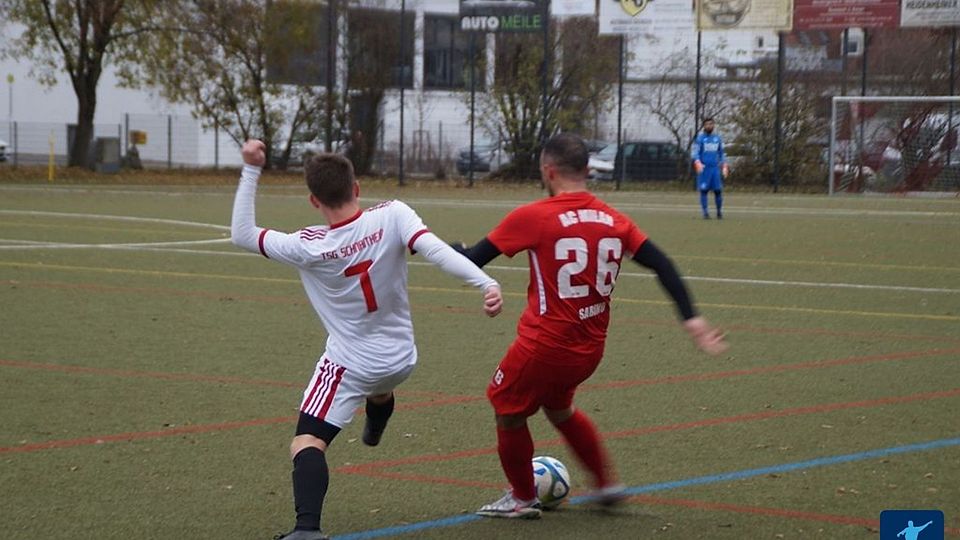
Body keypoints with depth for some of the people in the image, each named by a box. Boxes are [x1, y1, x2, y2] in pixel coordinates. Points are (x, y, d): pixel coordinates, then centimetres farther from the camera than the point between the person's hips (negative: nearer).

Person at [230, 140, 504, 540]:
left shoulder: (308, 247, -18)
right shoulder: (391, 216, -17)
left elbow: (242, 234, -9)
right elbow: (437, 251, -30)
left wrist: (250, 171, -11)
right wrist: (486, 283, -34)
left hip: (349, 364, -5)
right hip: (401, 358, 5)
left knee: (307, 442, -11)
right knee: (380, 388, 40)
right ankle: (373, 430, 73)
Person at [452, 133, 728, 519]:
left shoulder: (532, 217, -13)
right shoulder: (614, 221, 2)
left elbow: (471, 261, -9)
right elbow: (663, 267, -1)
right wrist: (691, 319, 0)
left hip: (544, 345, -6)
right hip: (590, 348, 6)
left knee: (507, 410, 19)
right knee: (558, 407, 32)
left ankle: (523, 499, 30)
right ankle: (606, 483, 37)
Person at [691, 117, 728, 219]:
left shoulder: (717, 138, 13)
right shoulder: (700, 138, 1)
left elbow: (721, 154, 20)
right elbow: (695, 153, -6)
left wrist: (724, 167, 11)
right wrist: (698, 163, -24)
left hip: (715, 168, 3)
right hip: (704, 169, -3)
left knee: (718, 190, -1)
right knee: (704, 190, -4)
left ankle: (719, 212, 10)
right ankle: (705, 212, 2)